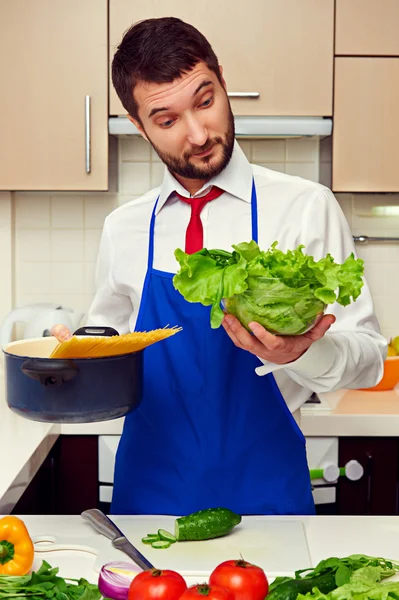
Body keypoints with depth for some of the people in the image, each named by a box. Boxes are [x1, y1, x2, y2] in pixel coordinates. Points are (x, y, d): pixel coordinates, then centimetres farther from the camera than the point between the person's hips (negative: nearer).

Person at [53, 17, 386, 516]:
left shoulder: (306, 208, -8)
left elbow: (368, 357, -8)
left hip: (264, 492, -2)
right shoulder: (123, 230, 3)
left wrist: (301, 352, -28)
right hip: (148, 490, 3)